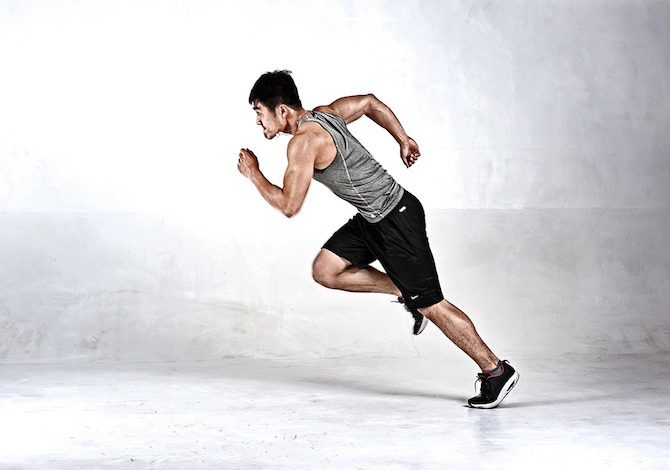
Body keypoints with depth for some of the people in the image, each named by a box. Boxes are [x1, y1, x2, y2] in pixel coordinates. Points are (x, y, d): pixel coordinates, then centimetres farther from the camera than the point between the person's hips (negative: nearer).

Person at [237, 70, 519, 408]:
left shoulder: (303, 141, -20)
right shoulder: (323, 114, 7)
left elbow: (289, 205, -20)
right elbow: (370, 102, 21)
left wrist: (253, 174, -6)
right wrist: (403, 140, 25)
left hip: (398, 219, -10)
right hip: (374, 218, 10)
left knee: (430, 305, -2)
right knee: (325, 270, 5)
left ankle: (496, 371, 7)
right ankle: (405, 294, 13)